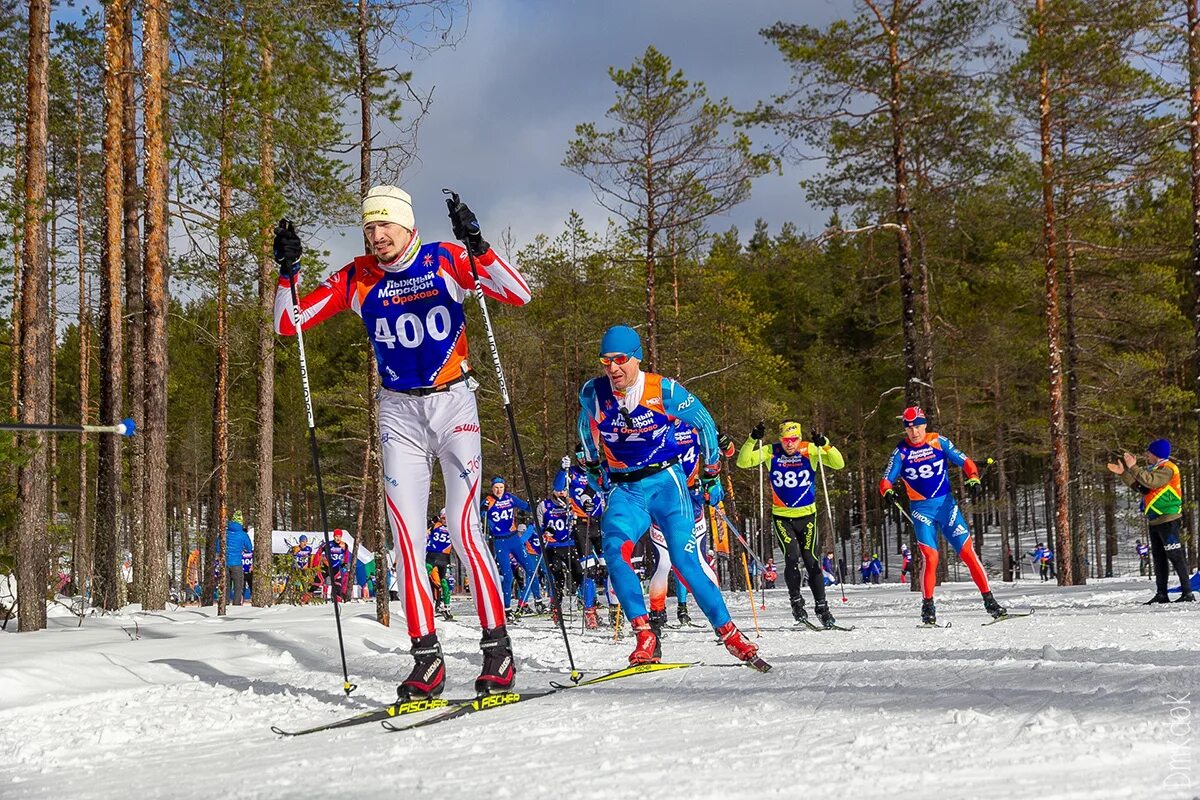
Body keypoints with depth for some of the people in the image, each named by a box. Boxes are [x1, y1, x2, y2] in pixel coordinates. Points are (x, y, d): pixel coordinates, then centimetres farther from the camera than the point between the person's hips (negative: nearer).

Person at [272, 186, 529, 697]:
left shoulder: (446, 261, -8)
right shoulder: (356, 280, 0)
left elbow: (519, 294, -18)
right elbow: (287, 323, 2)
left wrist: (476, 245, -30)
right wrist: (287, 269, -14)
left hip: (453, 404, -3)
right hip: (398, 412, 3)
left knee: (463, 528, -11)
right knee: (406, 535, -4)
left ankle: (497, 647, -2)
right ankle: (426, 657, 0)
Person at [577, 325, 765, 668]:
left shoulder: (664, 390, -11)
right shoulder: (593, 393, -4)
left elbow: (705, 423, 4)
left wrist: (711, 474, 10)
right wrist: (593, 463, 29)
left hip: (665, 481, -2)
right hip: (624, 490, 2)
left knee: (685, 560, -13)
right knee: (614, 548, -25)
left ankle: (729, 634, -1)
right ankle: (645, 639, -27)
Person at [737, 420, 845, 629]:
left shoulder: (810, 450, -8)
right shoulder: (771, 452, -7)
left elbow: (839, 464, -13)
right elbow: (743, 462, -12)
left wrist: (825, 445, -29)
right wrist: (753, 439, -26)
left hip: (806, 515, 0)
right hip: (782, 516, 0)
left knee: (811, 560, -3)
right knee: (792, 557, -14)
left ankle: (821, 606, 7)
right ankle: (796, 601, 5)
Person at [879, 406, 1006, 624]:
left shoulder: (939, 442, -1)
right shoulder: (901, 452, -1)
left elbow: (964, 461, 3)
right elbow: (886, 480, -2)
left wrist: (973, 478, -16)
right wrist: (888, 491, -25)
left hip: (946, 503, 1)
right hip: (921, 508, -1)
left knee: (967, 552, -4)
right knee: (929, 557, -15)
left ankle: (989, 601, 2)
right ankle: (927, 606, -3)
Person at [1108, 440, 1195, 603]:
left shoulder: (1167, 469, -11)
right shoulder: (1154, 469, 19)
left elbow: (1150, 481, -27)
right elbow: (1139, 486, 19)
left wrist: (1133, 468, -25)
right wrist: (1123, 473, 11)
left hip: (1168, 520, -10)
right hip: (1155, 521, 10)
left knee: (1175, 556, -11)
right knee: (1158, 558, 10)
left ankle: (1187, 593, -10)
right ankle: (1161, 594, 13)